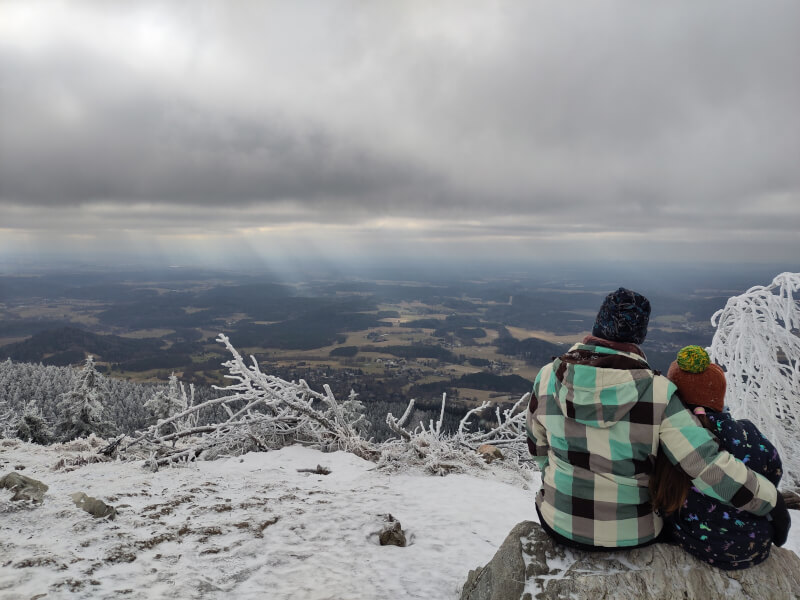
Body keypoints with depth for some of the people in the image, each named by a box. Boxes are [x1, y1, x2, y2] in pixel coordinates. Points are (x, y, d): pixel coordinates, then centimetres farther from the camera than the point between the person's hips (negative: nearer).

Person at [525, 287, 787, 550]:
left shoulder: (548, 377, -15)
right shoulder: (657, 394, -22)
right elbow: (711, 469, -23)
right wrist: (771, 502, -5)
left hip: (561, 522, 1)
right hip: (630, 535, 0)